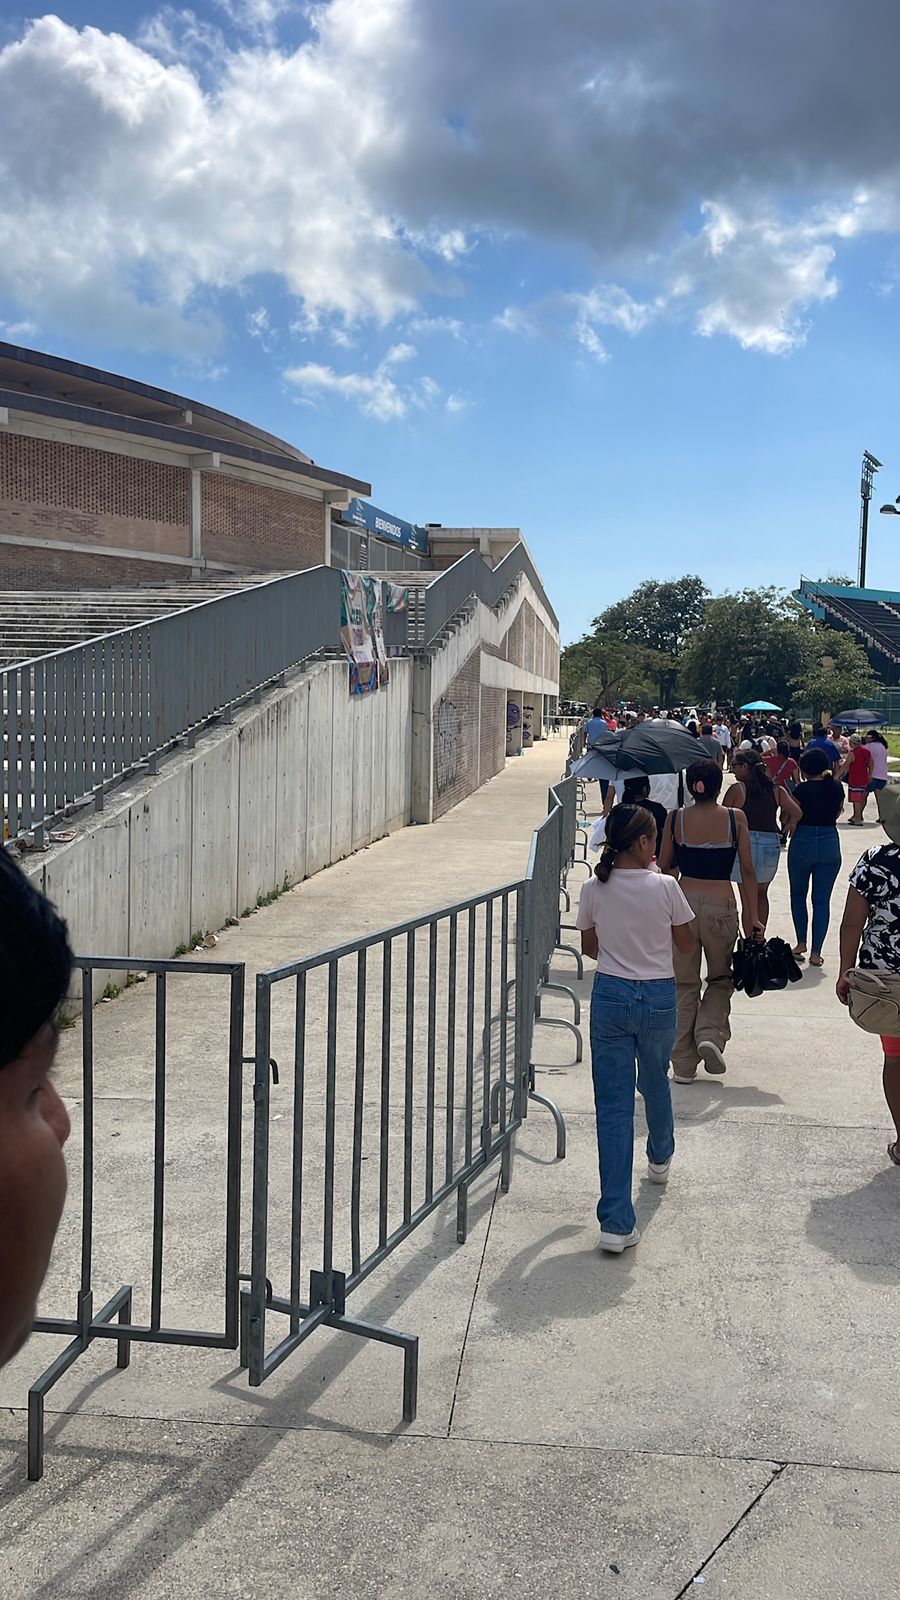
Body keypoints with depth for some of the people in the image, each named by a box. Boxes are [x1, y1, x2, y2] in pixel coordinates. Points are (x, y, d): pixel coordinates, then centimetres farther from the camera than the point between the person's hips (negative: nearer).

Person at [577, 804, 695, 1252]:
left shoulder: (594, 889, -6)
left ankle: (617, 1222, -6)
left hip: (610, 996, 0)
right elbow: (686, 943, 3)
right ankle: (660, 1159, 55)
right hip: (658, 997, 0)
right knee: (655, 1081, 27)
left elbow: (589, 948, 6)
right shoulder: (664, 887, -11)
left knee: (613, 1105, 0)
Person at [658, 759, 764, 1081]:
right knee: (720, 978, 21)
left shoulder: (676, 819, -2)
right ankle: (710, 1035, -3)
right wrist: (752, 917, 4)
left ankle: (683, 1064, 12)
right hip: (722, 904, -1)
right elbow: (747, 871, -2)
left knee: (684, 984, 10)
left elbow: (664, 867, 5)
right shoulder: (735, 819, -4)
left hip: (684, 901, 1)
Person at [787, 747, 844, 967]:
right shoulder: (836, 787, 2)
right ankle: (816, 953, 5)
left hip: (803, 842, -3)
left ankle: (801, 943, 15)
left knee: (798, 893, 18)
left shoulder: (803, 789, -12)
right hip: (830, 843, 3)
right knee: (822, 900, 6)